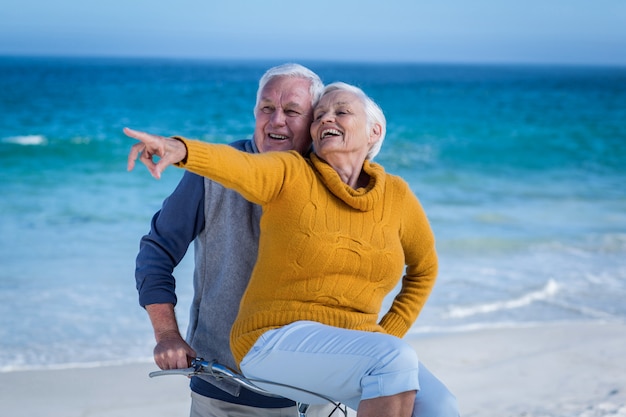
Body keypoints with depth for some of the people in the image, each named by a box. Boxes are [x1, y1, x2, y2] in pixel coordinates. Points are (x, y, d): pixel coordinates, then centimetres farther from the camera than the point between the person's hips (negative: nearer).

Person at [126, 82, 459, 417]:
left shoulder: (396, 196, 4)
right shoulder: (291, 174, -5)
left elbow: (423, 268, 20)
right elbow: (235, 165, -27)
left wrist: (387, 337, 9)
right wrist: (179, 149, -49)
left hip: (353, 348, 4)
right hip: (275, 340, -4)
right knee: (395, 360, -31)